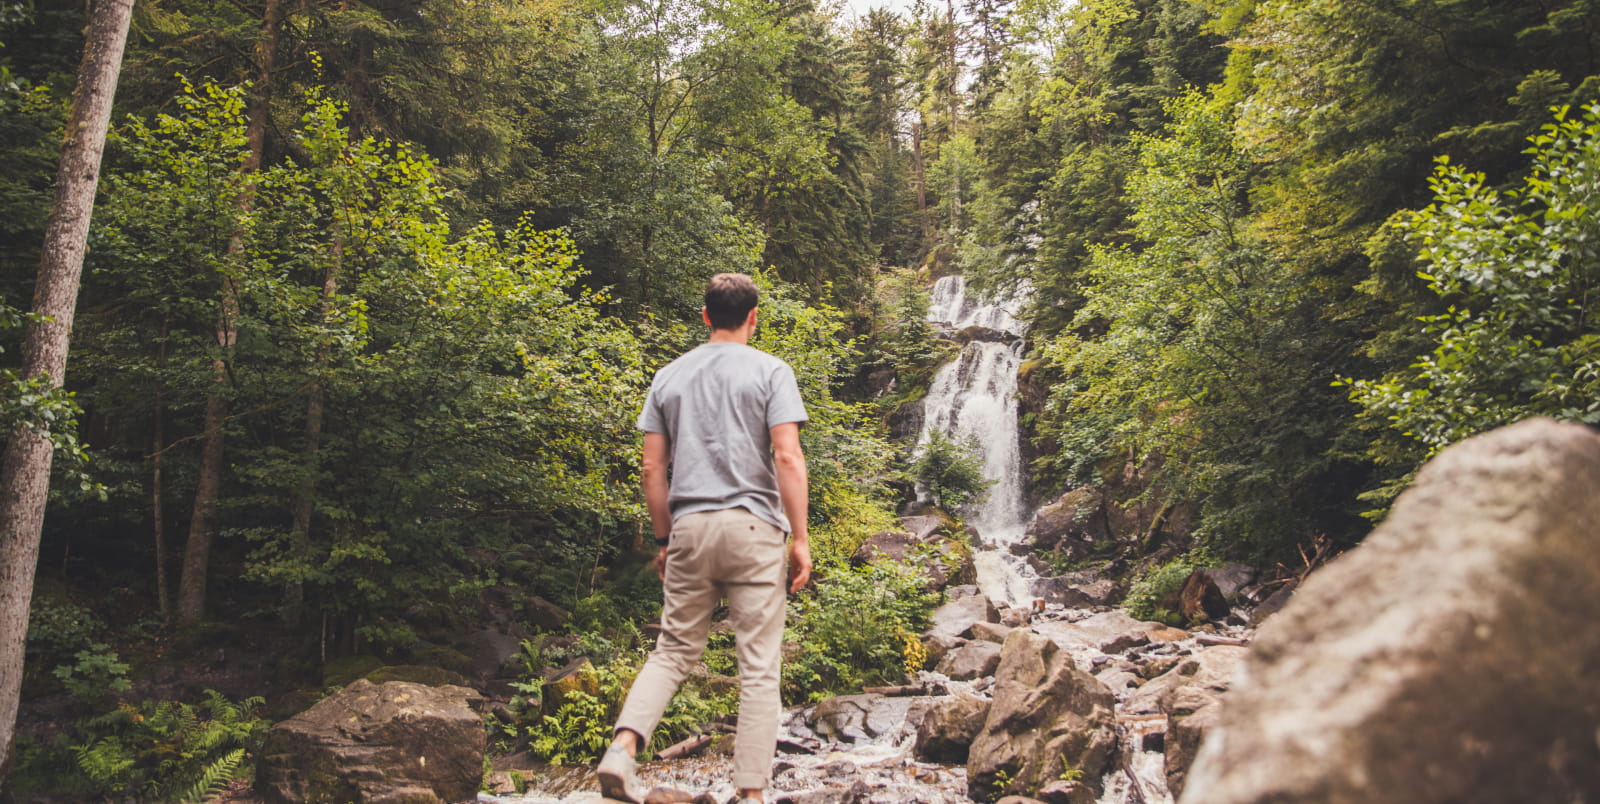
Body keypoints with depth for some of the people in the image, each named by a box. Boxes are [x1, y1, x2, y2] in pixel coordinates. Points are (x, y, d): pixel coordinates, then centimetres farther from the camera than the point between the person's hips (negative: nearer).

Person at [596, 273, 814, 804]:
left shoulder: (669, 376, 11)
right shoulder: (770, 371, 0)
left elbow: (652, 468, 8)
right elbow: (787, 457, -10)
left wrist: (663, 539, 16)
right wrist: (800, 538, -6)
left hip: (689, 528, 4)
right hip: (753, 530, -3)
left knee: (673, 651, 14)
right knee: (759, 668, 3)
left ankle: (623, 747, -5)